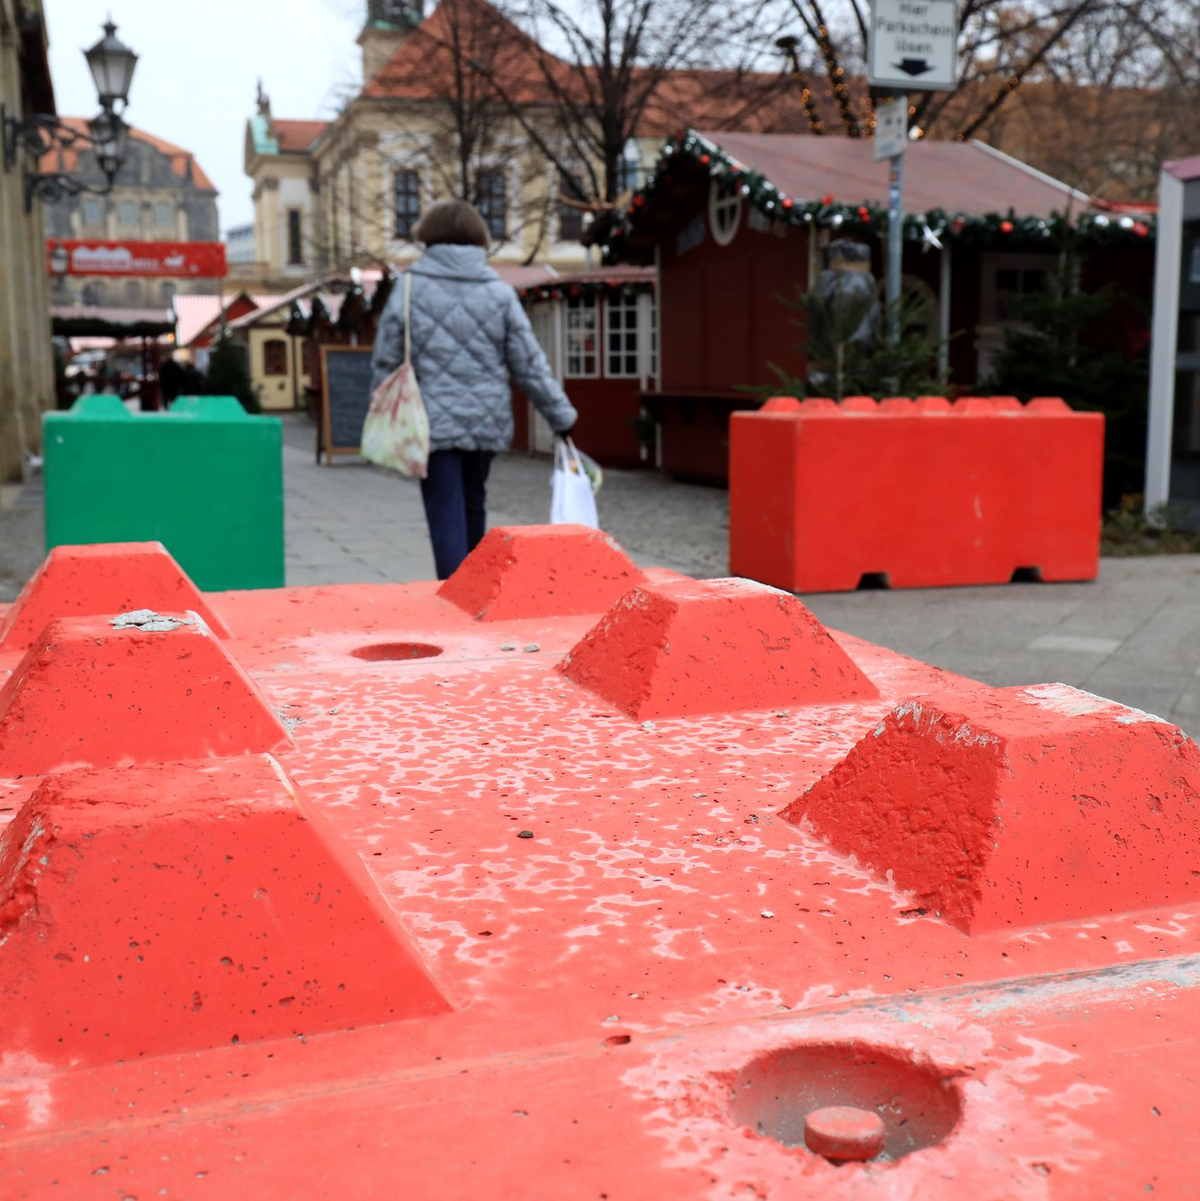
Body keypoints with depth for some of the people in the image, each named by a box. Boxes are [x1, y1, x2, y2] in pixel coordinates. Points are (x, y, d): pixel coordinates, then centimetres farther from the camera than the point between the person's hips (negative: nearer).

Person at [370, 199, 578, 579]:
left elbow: (385, 363, -1)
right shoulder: (499, 292, 2)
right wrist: (562, 416, 10)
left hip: (433, 422, -3)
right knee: (473, 506, 21)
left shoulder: (409, 288, -3)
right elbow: (530, 366, 2)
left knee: (447, 518, -3)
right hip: (488, 421, 3)